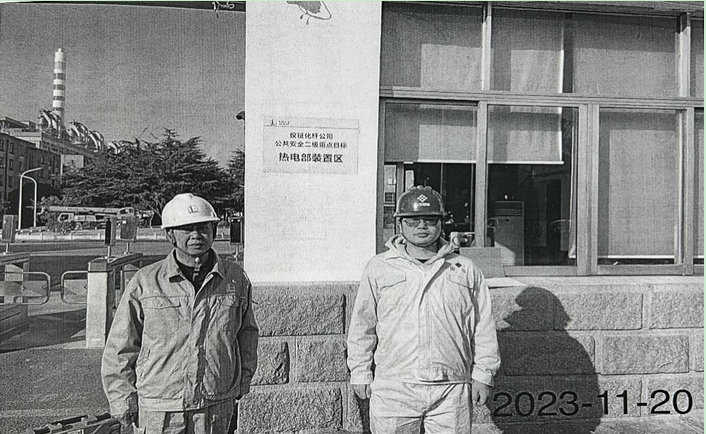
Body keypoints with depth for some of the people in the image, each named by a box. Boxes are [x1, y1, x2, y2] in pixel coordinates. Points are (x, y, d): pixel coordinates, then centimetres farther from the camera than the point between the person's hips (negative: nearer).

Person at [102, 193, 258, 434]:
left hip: (217, 406, 1)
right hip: (158, 410, -1)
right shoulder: (145, 282, -5)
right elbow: (120, 348, 2)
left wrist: (242, 383, 15)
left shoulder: (235, 278, 0)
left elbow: (246, 332, 13)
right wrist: (124, 402, 2)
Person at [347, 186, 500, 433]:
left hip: (452, 389, 1)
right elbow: (362, 325, 6)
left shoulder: (467, 271, 7)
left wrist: (482, 374, 7)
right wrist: (360, 373, 5)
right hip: (393, 389, -1)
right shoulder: (378, 268, 4)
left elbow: (483, 328, 10)